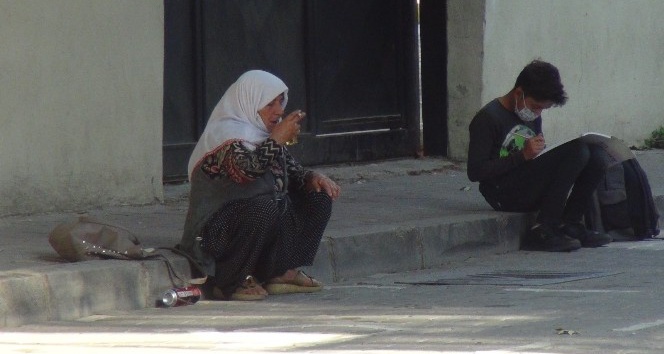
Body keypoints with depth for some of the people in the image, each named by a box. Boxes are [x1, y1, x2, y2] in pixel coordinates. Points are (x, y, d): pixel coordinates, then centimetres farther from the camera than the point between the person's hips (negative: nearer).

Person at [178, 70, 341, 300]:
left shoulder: (260, 133, 13)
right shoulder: (225, 133, -15)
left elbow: (290, 169, 22)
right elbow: (245, 169, -33)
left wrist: (312, 178, 1)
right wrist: (276, 140, -23)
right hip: (216, 229, -9)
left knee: (318, 198, 5)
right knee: (264, 208, -38)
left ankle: (281, 273, 3)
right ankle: (230, 283, -22)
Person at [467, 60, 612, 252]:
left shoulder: (532, 117, 17)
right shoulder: (488, 119, -8)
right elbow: (475, 171, -14)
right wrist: (522, 155, -19)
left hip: (532, 189, 8)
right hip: (505, 195, -8)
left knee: (595, 155, -8)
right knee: (577, 150, -24)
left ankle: (570, 225, -8)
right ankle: (541, 231, -25)